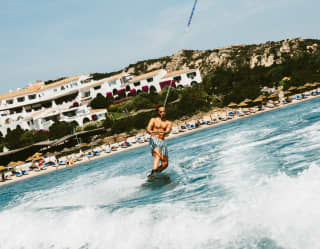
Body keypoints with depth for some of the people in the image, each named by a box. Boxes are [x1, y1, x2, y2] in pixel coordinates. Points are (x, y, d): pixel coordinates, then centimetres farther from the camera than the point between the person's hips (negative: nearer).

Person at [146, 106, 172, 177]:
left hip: (162, 142, 4)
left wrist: (163, 132, -32)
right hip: (154, 140, -4)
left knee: (165, 164, 2)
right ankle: (152, 172, -48)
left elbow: (168, 131, -8)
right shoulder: (153, 120, 12)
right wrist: (151, 131, -30)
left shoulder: (168, 123, 14)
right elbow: (148, 129, -4)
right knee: (158, 156, -32)